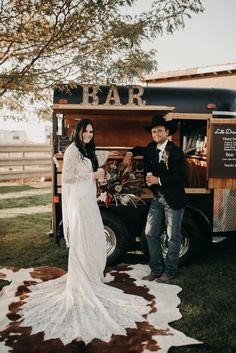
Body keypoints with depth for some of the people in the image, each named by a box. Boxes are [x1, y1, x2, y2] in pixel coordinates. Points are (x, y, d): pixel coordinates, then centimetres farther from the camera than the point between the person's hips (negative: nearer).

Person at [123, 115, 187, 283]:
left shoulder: (176, 151, -13)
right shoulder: (152, 148, 7)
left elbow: (182, 176, -20)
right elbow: (141, 149, 31)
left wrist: (159, 180, -19)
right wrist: (130, 154, 11)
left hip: (173, 199, -6)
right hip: (157, 198, 7)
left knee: (173, 236, 5)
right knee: (151, 233, 7)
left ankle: (169, 271, 20)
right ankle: (156, 269, 21)